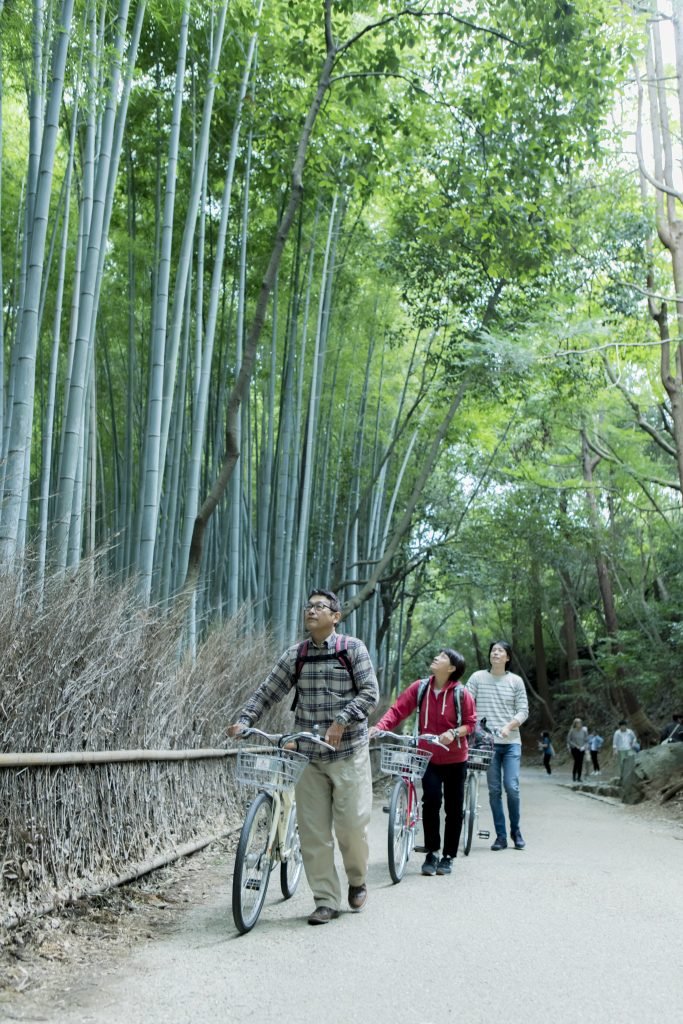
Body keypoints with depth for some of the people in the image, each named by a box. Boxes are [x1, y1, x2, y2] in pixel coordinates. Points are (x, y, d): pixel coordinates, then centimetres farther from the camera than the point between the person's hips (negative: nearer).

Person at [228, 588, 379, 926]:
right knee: (313, 832, 1)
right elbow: (267, 692, 6)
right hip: (308, 755, 3)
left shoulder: (353, 648, -2)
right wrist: (244, 720, -10)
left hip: (349, 752, -3)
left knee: (352, 824, -4)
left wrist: (342, 721, -21)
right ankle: (326, 900, 12)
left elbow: (370, 692, -8)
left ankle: (357, 881, 24)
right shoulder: (295, 656, 7)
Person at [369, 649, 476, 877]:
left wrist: (454, 733, -23)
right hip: (429, 757, 1)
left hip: (454, 758, -1)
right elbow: (398, 710, -8)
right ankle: (431, 853, 4)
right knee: (431, 801, -11)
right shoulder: (420, 687, -5)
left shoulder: (461, 693, -11)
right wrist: (379, 727, -23)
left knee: (453, 808, 7)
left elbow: (470, 723, -4)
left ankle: (448, 856, 21)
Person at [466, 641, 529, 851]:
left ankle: (516, 830, 14)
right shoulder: (477, 678, 3)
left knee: (512, 787, -7)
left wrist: (509, 726, -12)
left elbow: (523, 711, 4)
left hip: (511, 742, 0)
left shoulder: (516, 681, 5)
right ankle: (500, 835, 12)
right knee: (494, 790, 3)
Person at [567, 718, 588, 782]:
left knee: (580, 762, -6)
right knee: (576, 760, -16)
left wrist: (584, 746, -9)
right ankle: (574, 776, -4)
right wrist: (575, 745, -10)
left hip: (581, 749, 2)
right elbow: (568, 740, -1)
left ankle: (579, 777, 1)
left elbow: (586, 740, 6)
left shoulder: (584, 730, -1)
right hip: (574, 748, -2)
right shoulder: (572, 731, -6)